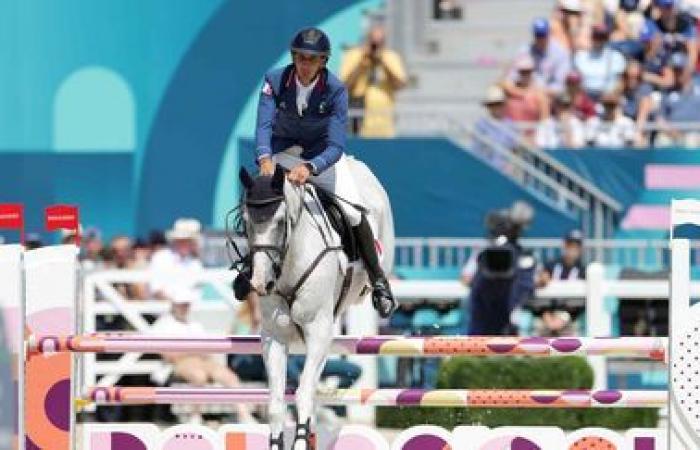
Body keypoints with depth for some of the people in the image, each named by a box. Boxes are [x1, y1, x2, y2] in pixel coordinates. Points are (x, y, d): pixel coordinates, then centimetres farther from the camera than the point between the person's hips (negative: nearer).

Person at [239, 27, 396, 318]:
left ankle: (379, 282, -3)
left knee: (352, 212, -17)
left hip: (323, 154, -2)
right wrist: (264, 158, -52)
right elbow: (264, 124, -31)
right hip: (283, 150, 2)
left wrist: (309, 168, -53)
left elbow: (336, 146, -33)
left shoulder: (335, 90, -25)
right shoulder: (275, 81, -21)